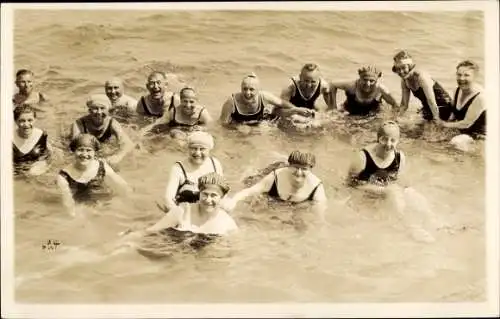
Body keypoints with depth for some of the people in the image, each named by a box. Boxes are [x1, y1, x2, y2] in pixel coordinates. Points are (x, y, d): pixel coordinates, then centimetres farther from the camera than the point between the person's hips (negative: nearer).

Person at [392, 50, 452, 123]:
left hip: (443, 107, -7)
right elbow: (404, 104, 2)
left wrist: (437, 120, -30)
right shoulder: (404, 80, -5)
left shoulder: (421, 76, -26)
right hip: (427, 109, 7)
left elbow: (431, 101, -28)